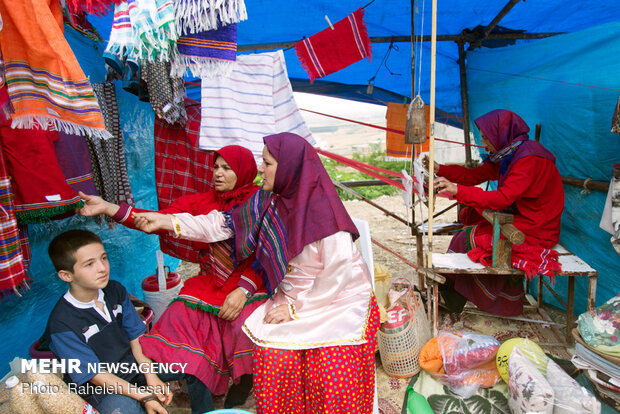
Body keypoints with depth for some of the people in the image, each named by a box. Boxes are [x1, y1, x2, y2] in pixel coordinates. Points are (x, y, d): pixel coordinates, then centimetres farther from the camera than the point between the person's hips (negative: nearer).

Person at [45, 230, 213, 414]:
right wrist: (144, 396, -23)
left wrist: (151, 375, -11)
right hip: (100, 386, -5)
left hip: (134, 362, 6)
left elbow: (135, 336, 1)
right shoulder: (61, 324, -21)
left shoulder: (115, 290, -4)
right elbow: (95, 374, -18)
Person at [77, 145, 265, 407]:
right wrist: (107, 207, -13)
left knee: (242, 323, -26)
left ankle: (243, 381, 3)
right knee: (179, 315, -14)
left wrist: (243, 290, -20)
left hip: (248, 284, -3)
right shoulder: (201, 202, 5)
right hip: (209, 282, 4)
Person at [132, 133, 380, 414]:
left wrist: (297, 308, -14)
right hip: (292, 298, 5)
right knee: (272, 354, -13)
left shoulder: (323, 210, -21)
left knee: (333, 375, -18)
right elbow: (223, 224, 6)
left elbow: (340, 273, -21)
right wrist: (165, 221, 4)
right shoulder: (267, 202, -1)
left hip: (342, 299, -5)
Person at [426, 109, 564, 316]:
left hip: (535, 232, -9)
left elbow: (503, 198, -31)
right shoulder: (506, 155, 5)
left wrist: (458, 190, -37)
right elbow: (476, 175, 8)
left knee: (470, 238, -13)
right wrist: (440, 169, 0)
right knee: (469, 217, -3)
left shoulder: (530, 159, -24)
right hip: (520, 218, 9)